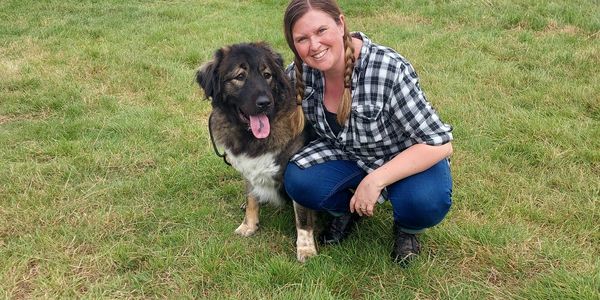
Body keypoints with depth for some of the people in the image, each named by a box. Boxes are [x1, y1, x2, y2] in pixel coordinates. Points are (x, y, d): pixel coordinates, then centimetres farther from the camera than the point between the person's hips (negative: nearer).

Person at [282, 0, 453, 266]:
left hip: (410, 158, -3)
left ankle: (406, 229, 3)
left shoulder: (389, 70, -32)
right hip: (348, 156, 4)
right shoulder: (300, 71, -17)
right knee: (298, 181, -25)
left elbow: (439, 144, -30)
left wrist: (375, 181, -34)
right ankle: (347, 210, 8)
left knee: (424, 202, -35)